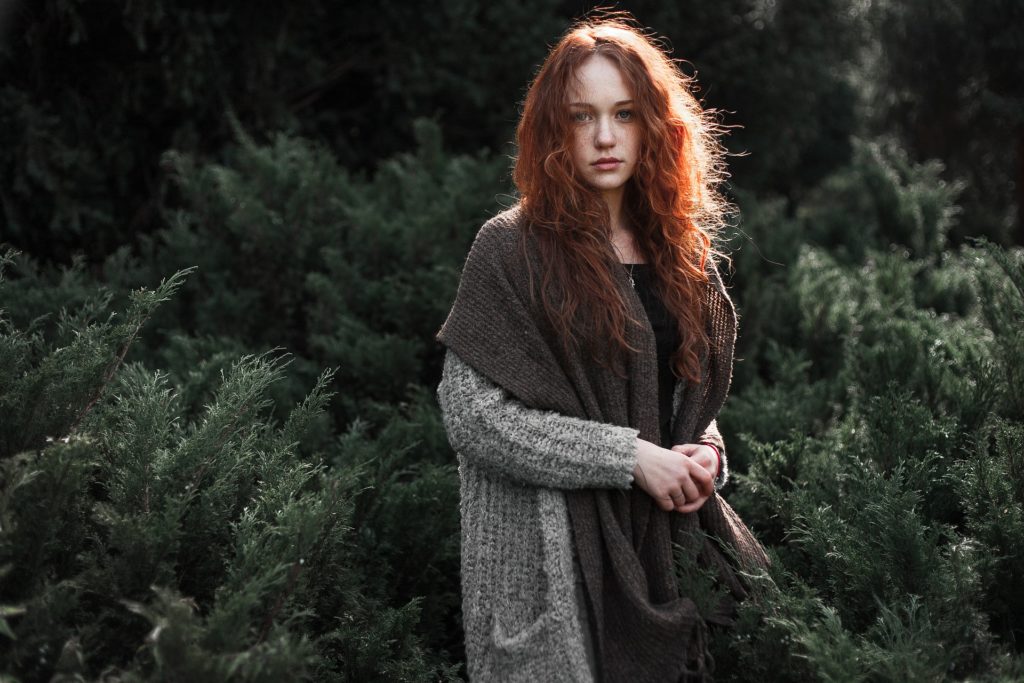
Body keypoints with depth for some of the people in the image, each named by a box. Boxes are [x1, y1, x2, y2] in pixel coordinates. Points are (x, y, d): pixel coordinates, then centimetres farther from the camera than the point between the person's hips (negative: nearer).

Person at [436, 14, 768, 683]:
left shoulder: (676, 251, 10)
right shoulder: (511, 251, -9)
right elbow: (471, 413, -15)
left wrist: (704, 453, -2)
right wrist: (630, 458, -18)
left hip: (664, 544, 6)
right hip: (554, 559, -5)